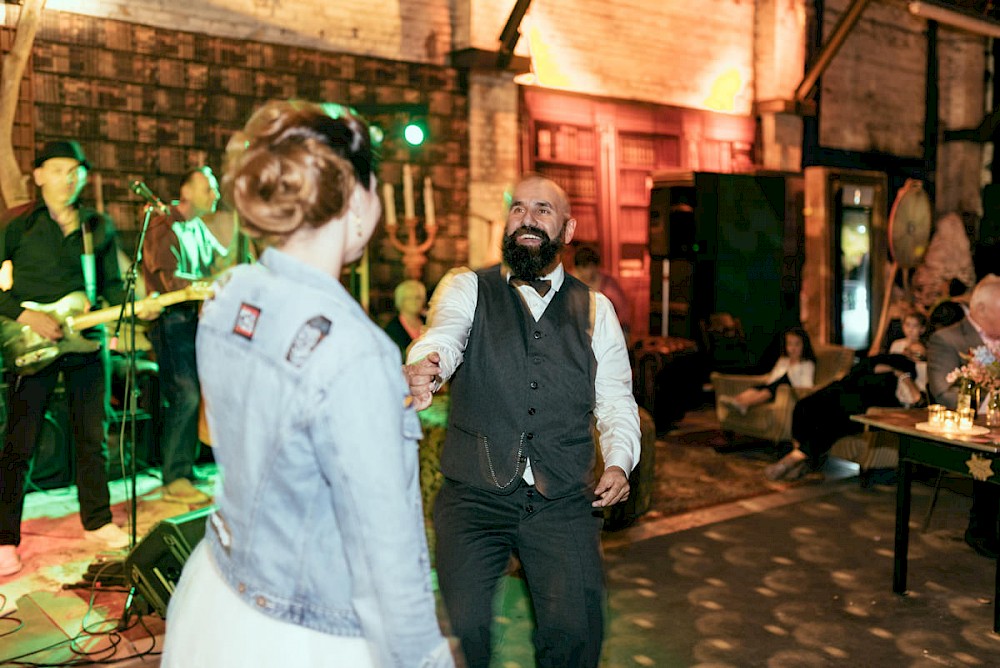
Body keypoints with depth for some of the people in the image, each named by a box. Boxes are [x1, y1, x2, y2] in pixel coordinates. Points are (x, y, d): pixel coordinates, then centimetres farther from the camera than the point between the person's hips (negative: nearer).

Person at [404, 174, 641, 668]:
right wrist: (425, 366, -39)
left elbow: (616, 400, 11)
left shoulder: (595, 309, 12)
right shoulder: (467, 288, 6)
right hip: (474, 496, -1)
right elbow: (444, 334, -16)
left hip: (564, 501, 1)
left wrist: (619, 461, -8)